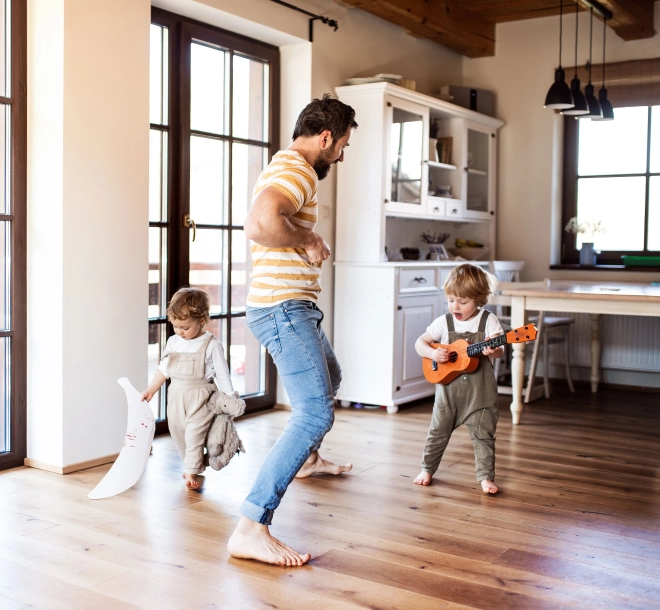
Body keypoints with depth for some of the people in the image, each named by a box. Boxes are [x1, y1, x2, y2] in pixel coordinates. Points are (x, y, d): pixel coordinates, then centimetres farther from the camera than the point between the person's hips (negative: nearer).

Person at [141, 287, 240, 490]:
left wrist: (230, 399, -8)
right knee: (178, 433, 11)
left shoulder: (211, 345, -13)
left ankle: (191, 472, 1)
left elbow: (222, 374, -9)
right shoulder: (173, 342, 3)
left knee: (194, 434, -9)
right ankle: (197, 466, 25)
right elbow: (163, 369, 13)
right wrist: (151, 390, 12)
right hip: (176, 395, 6)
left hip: (199, 397, -6)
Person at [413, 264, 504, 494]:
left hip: (480, 390, -2)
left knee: (483, 434, 1)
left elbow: (499, 349, -13)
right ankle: (427, 469, 28)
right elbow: (420, 343, 2)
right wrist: (433, 353, -18)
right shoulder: (444, 322, -1)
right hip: (449, 387, 2)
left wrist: (492, 350, -36)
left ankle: (486, 477, 12)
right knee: (438, 431, 12)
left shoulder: (488, 321, -6)